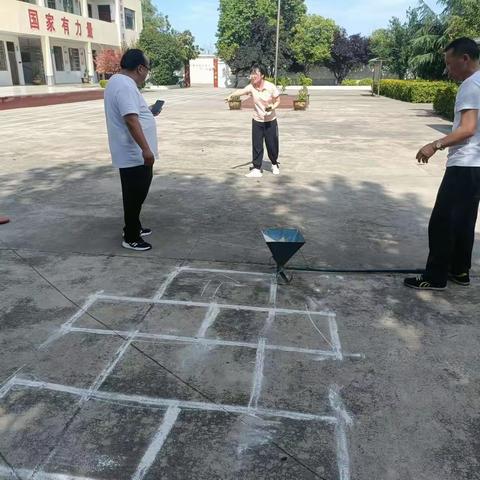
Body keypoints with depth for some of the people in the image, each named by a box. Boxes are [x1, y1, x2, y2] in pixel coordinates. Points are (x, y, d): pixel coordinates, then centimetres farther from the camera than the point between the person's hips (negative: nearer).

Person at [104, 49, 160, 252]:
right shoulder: (125, 85, -20)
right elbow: (131, 120, -29)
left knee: (136, 194, 20)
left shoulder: (118, 81, 14)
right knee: (135, 195, -1)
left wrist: (148, 113, 22)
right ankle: (131, 238, 10)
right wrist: (146, 149, -30)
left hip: (133, 153, 11)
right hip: (134, 154, -11)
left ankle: (134, 227, 34)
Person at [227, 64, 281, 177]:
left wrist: (272, 107, -24)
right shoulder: (251, 87, -9)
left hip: (270, 121, -2)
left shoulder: (271, 87, -14)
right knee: (257, 146, -1)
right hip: (257, 121, 2)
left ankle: (275, 165, 30)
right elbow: (242, 91, -29)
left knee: (272, 145, 5)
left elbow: (277, 101, -2)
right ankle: (256, 169, 7)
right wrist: (231, 95, -50)